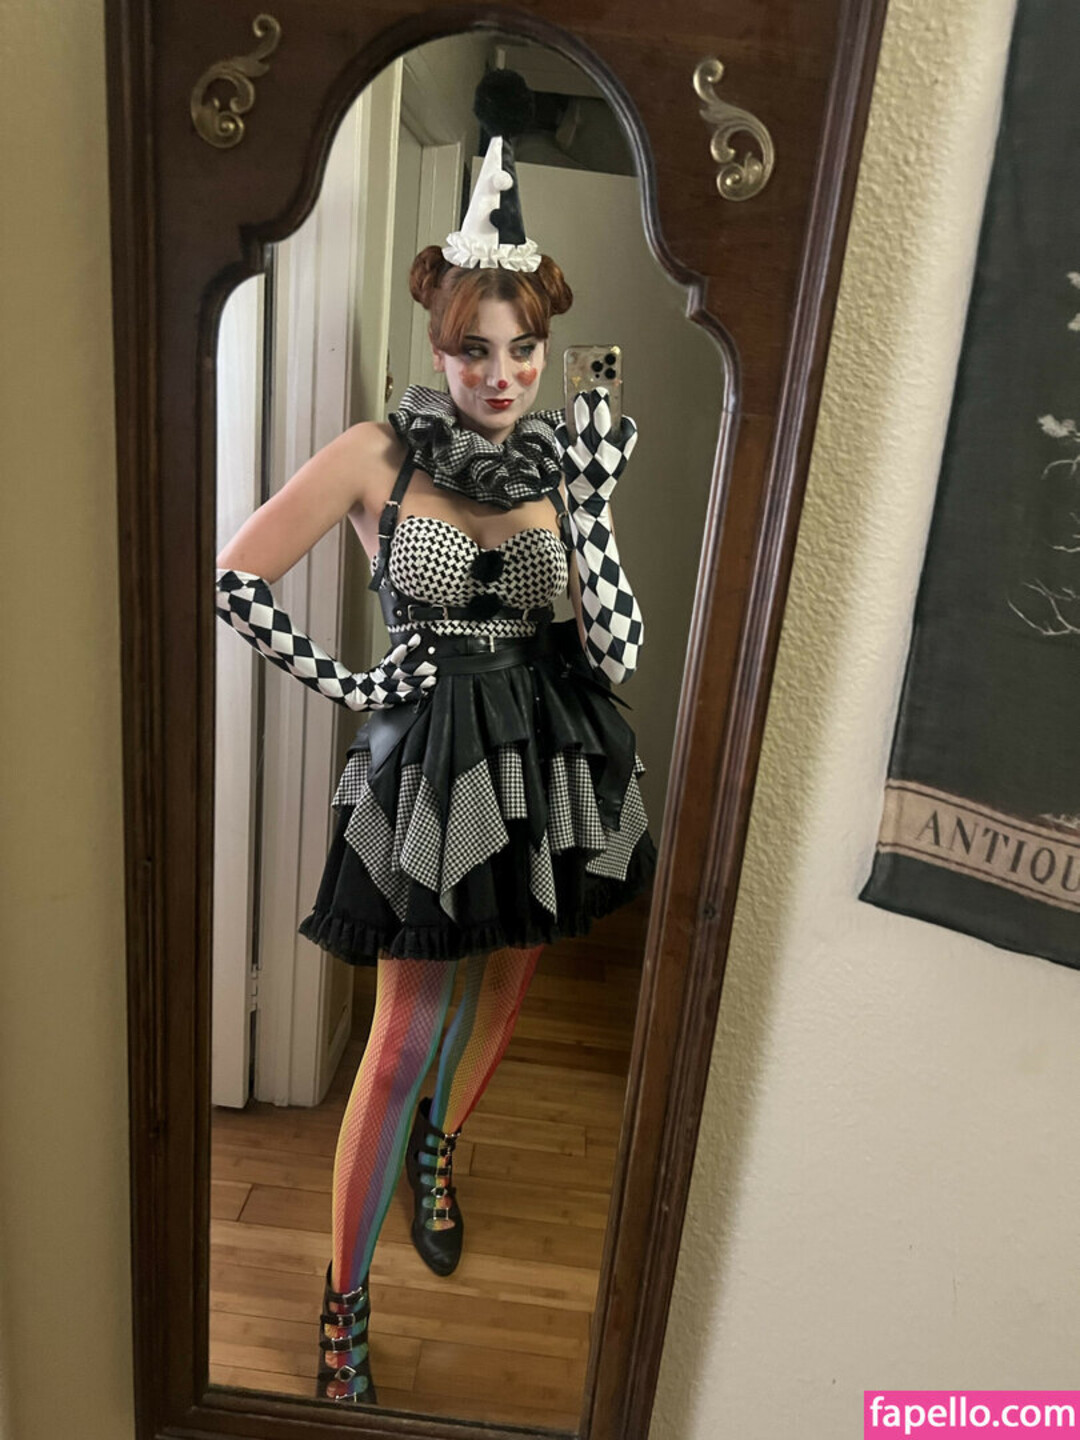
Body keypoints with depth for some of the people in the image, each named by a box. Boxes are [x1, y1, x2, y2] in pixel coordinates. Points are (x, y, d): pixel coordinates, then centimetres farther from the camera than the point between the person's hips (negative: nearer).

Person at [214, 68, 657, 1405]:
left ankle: (438, 1145, 54)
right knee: (408, 1031, 4)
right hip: (430, 757, -4)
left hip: (551, 754, 4)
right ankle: (345, 1300, 27)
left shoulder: (563, 459, -1)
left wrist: (588, 500, -19)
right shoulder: (378, 454, -9)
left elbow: (616, 650, -10)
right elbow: (236, 575, -6)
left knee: (506, 982, 22)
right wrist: (342, 684, -8)